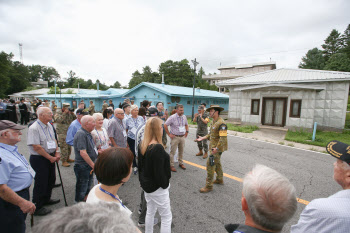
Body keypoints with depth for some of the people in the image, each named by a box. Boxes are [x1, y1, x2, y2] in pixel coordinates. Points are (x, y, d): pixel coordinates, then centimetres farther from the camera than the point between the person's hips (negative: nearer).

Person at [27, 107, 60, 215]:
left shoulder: (49, 125, 5)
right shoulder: (34, 128, -21)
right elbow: (37, 147, -23)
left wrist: (57, 153, 0)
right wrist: (51, 157, -16)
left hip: (50, 157, 8)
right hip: (39, 159, -8)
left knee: (51, 179, 21)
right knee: (41, 183, 4)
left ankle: (46, 199, 43)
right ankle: (37, 208, 23)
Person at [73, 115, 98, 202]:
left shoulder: (88, 133, 9)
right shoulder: (81, 134, -22)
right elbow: (83, 153, -28)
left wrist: (98, 151, 5)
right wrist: (93, 165, -24)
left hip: (89, 166, 9)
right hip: (83, 166, -9)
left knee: (88, 187, 23)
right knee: (81, 189, 6)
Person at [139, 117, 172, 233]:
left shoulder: (143, 146, -2)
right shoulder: (158, 148, -27)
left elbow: (140, 166, 8)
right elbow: (159, 172, -24)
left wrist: (142, 181, 17)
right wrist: (165, 185, -8)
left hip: (147, 185, 8)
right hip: (157, 188, -8)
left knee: (150, 212, 25)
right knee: (167, 217, 8)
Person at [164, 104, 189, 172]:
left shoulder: (184, 117, 5)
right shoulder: (172, 117, -12)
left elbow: (186, 124, 22)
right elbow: (165, 125, -11)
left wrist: (186, 131, 11)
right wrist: (169, 134, -10)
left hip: (182, 137, 5)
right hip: (175, 137, -5)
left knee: (181, 151, 15)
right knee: (172, 152, 0)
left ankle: (181, 163, 31)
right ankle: (171, 165, 12)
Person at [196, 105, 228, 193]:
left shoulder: (221, 123, -23)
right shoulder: (214, 121, 9)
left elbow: (223, 138, -28)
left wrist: (217, 148, -27)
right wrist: (203, 138, 8)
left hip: (217, 148, -10)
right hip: (214, 146, 10)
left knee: (210, 164, -7)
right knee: (216, 163, 23)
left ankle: (208, 186, 3)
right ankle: (220, 179, 42)